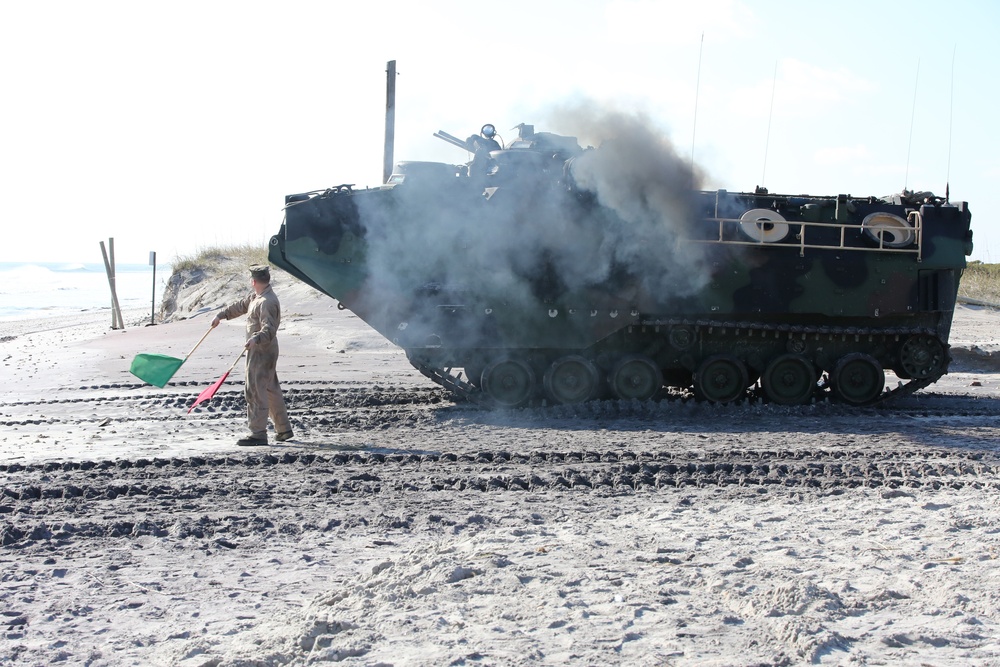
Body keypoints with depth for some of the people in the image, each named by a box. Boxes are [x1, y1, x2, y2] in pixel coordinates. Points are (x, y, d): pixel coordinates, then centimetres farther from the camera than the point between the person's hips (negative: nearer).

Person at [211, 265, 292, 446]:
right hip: (259, 349, 11)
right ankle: (283, 429, 26)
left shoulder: (267, 302, -20)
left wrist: (256, 338, -45)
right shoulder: (255, 297, 12)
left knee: (256, 390, -10)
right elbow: (240, 306, 27)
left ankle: (258, 433, -10)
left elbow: (269, 329, -29)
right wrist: (221, 315, 32)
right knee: (271, 389, 17)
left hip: (262, 351, -11)